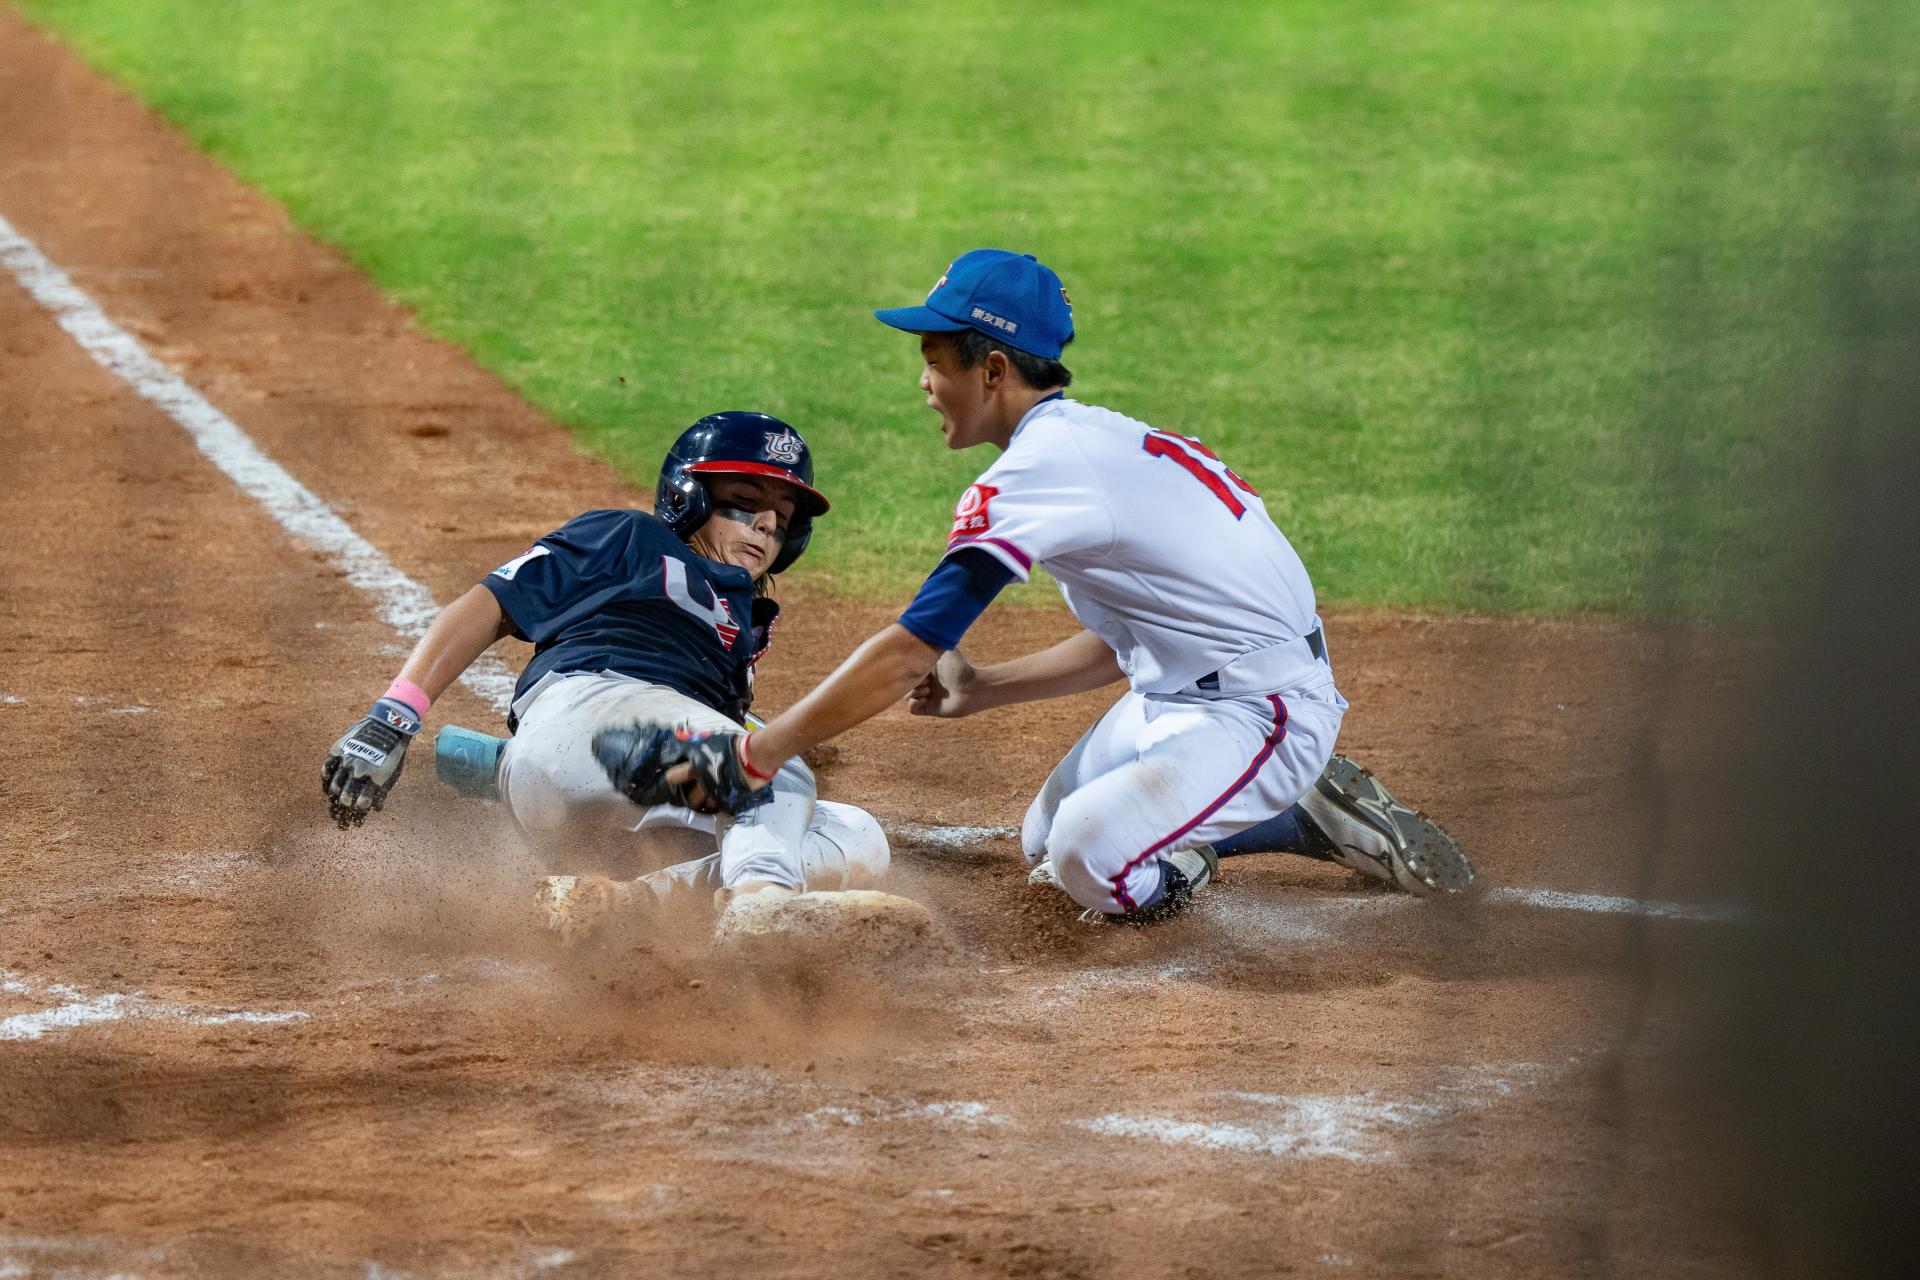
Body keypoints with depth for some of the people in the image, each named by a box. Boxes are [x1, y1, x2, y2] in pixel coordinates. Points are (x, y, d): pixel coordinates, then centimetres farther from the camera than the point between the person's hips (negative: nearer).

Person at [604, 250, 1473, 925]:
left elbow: (906, 655, -23)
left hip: (1263, 712, -10)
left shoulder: (1038, 472, -21)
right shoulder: (1095, 441, 10)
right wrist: (980, 690, 12)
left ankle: (1320, 814, -4)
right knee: (1043, 847, 15)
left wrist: (755, 756, -19)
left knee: (1088, 862, -26)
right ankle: (1297, 811, 17)